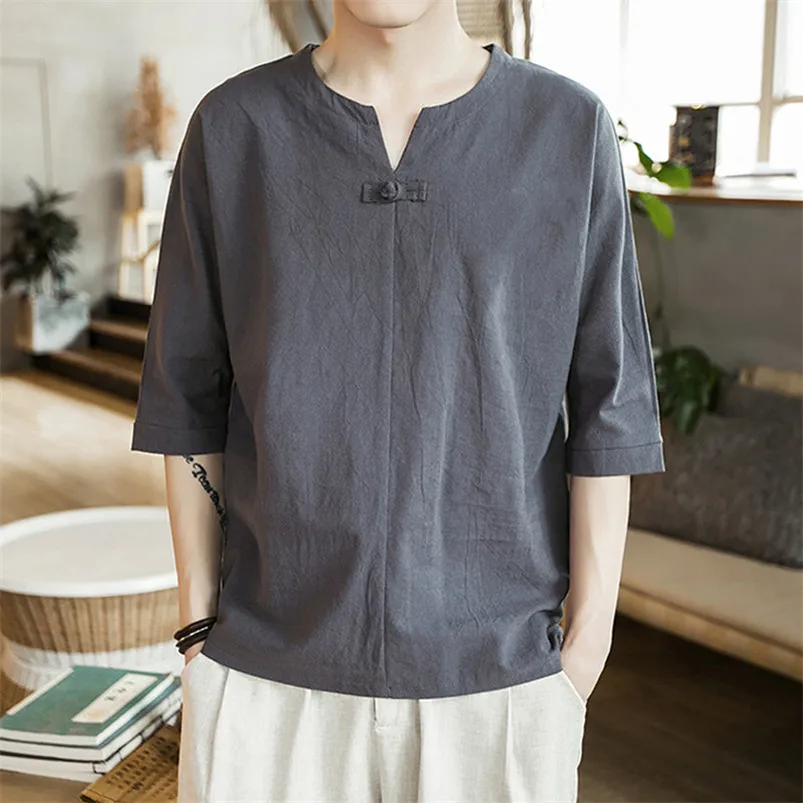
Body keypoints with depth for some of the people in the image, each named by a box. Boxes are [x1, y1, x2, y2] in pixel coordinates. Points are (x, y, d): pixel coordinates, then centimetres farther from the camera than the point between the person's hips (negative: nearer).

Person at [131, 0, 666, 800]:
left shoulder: (569, 127, -4)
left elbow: (603, 403, -2)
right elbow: (190, 396, 2)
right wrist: (198, 620, 3)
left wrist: (591, 627, -2)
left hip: (499, 662, 0)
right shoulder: (231, 127, -2)